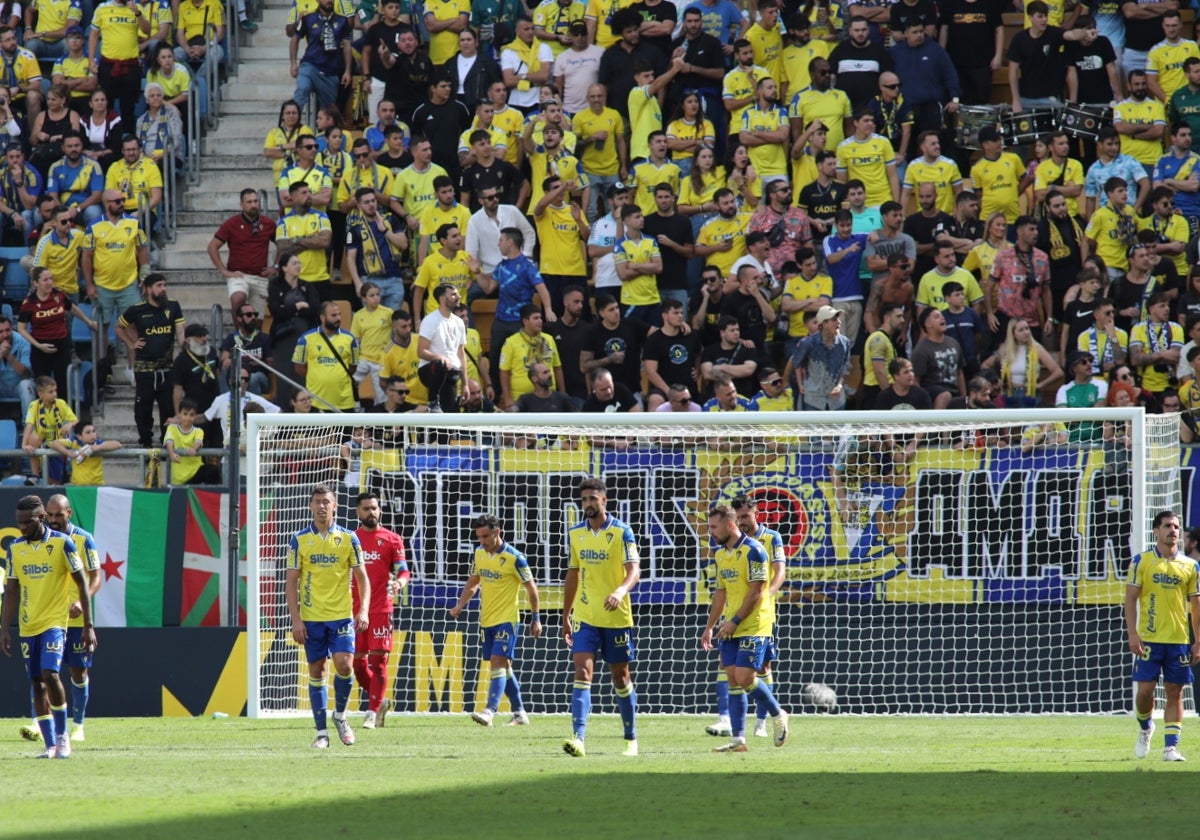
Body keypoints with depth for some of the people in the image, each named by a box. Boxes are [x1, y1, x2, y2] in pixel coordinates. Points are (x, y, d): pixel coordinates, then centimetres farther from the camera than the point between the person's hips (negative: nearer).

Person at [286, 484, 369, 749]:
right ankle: (322, 732, 8)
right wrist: (296, 619, -6)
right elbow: (291, 581, 2)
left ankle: (340, 715, 12)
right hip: (311, 617, 0)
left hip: (341, 616, 0)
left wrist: (363, 611, -7)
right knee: (317, 670, 2)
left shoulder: (348, 538, 3)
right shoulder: (299, 540, 2)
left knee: (343, 664, -14)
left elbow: (361, 576, 6)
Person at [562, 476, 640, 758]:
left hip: (617, 617, -3)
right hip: (585, 618, 3)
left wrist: (621, 591, -36)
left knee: (620, 677, 9)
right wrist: (566, 616, 17)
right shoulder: (574, 534, 7)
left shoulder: (622, 532, -6)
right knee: (582, 672, -13)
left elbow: (634, 570, -16)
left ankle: (631, 737, 25)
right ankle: (578, 738, -24)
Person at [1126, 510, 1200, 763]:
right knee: (1145, 689, -3)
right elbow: (1130, 598, -1)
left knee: (1175, 692, 1)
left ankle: (1171, 746, 3)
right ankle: (1145, 728, 25)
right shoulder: (1142, 561, 1)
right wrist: (1133, 634, -10)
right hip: (1148, 638, -2)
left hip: (1179, 639, 2)